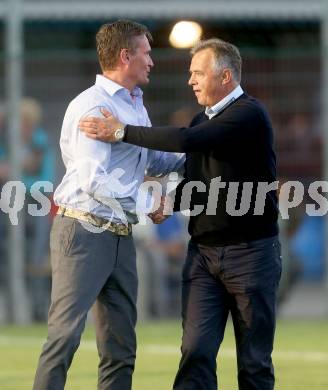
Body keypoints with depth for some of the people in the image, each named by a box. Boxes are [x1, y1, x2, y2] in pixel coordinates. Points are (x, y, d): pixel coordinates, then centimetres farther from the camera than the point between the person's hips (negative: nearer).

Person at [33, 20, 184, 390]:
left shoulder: (136, 104, 15)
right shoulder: (93, 106, -13)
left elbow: (156, 161, 28)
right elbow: (95, 181, -20)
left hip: (120, 235, 9)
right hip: (84, 231, -9)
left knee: (121, 345, 8)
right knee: (65, 333, -12)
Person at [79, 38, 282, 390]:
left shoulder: (249, 115, -13)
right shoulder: (203, 119, 12)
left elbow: (186, 140, -26)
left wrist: (122, 132, -20)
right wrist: (172, 203, 3)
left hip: (249, 251, -6)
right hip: (204, 251, 7)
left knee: (254, 359, 2)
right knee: (196, 351, -6)